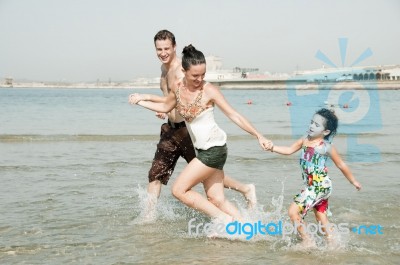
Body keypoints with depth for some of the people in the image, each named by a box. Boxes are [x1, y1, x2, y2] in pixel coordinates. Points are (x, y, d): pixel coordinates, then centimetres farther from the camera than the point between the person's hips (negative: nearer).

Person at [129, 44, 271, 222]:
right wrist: (141, 100, 24)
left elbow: (234, 115, -13)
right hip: (203, 150, 7)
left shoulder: (209, 90, -15)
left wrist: (258, 136, -17)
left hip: (214, 149, -7)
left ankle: (224, 219, -2)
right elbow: (166, 107, 24)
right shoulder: (177, 88, 3)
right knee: (216, 200, 6)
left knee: (179, 190, -7)